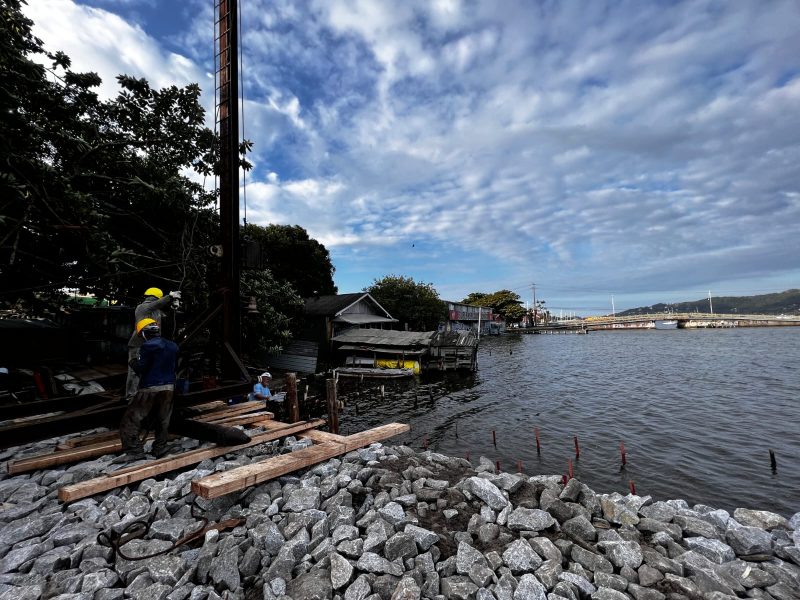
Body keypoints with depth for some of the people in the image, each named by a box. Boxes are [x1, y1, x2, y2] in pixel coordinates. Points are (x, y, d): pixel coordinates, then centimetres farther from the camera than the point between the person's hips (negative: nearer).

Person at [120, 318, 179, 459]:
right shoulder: (173, 346, 8)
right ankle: (159, 449, 22)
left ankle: (134, 452, 3)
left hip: (150, 388, -6)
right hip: (168, 387, 7)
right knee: (163, 420, 15)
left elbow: (140, 368, -14)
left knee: (131, 420, 5)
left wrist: (134, 362, 6)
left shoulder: (148, 346, -13)